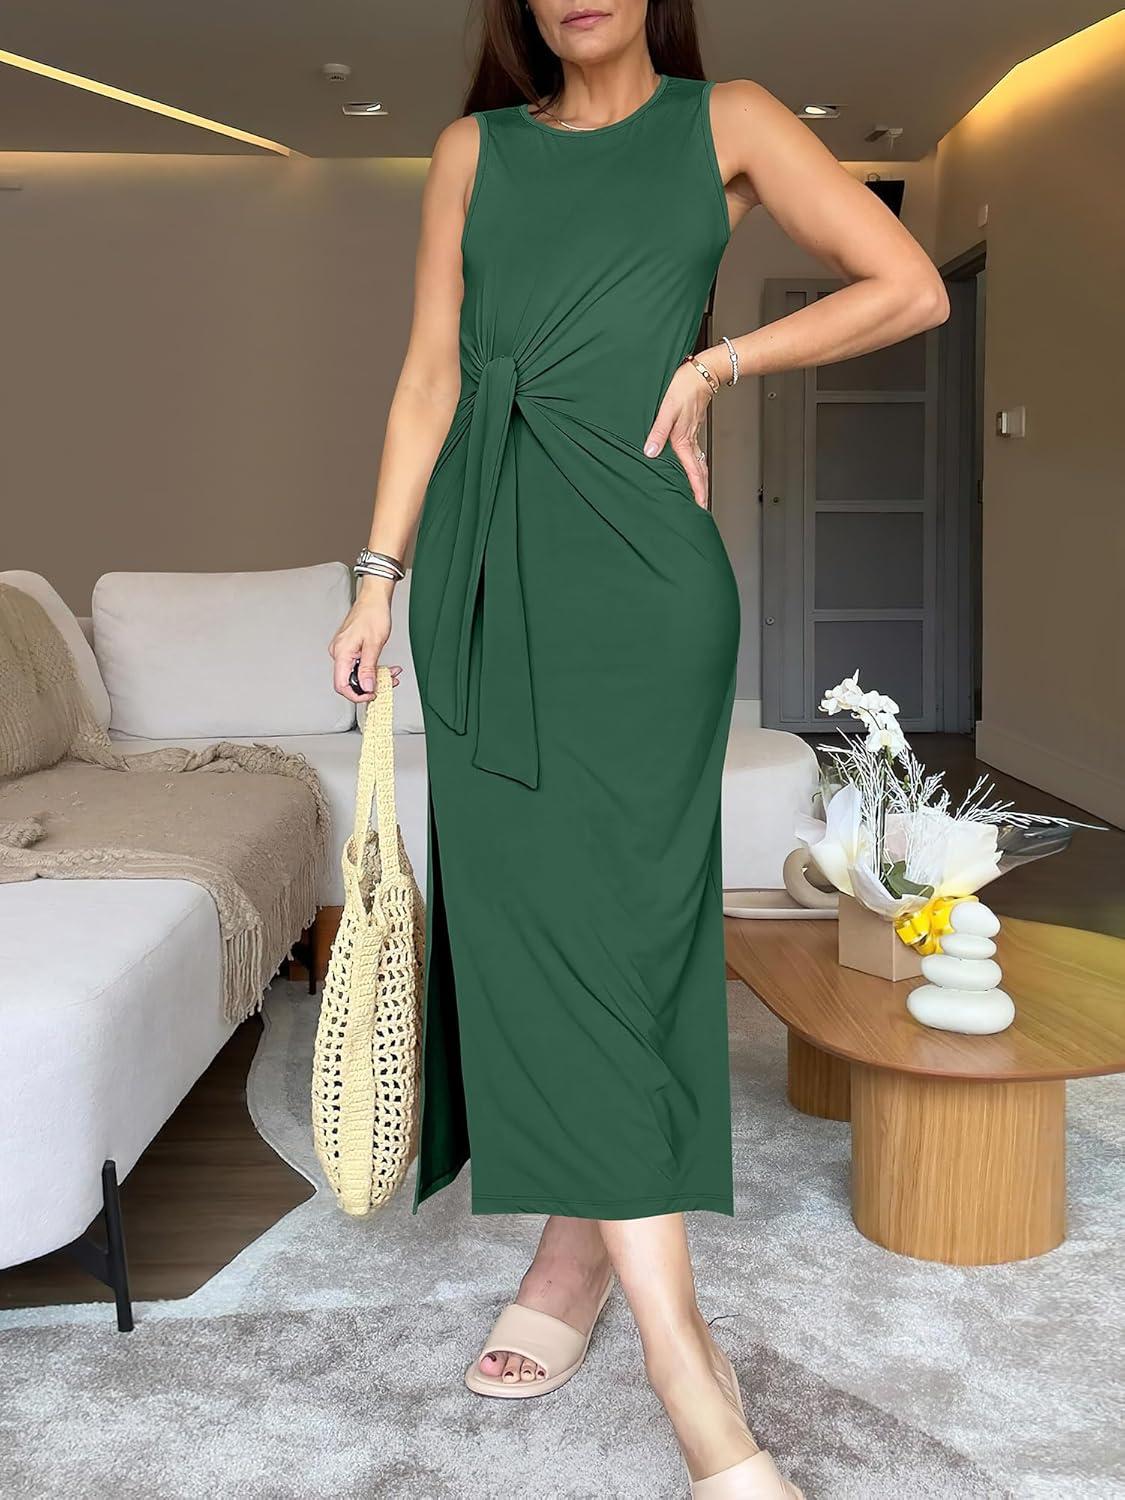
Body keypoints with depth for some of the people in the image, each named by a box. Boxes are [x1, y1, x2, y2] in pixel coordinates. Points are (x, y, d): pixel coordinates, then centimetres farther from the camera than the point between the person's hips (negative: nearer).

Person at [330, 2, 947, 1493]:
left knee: (609, 906, -6)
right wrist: (379, 577, 6)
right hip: (485, 554, 3)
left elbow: (912, 289, 5)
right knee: (524, 903, -1)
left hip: (635, 550, -2)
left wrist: (715, 364, 1)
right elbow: (431, 373, 13)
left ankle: (581, 1251, 8)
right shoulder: (473, 147, 18)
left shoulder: (726, 122, 11)